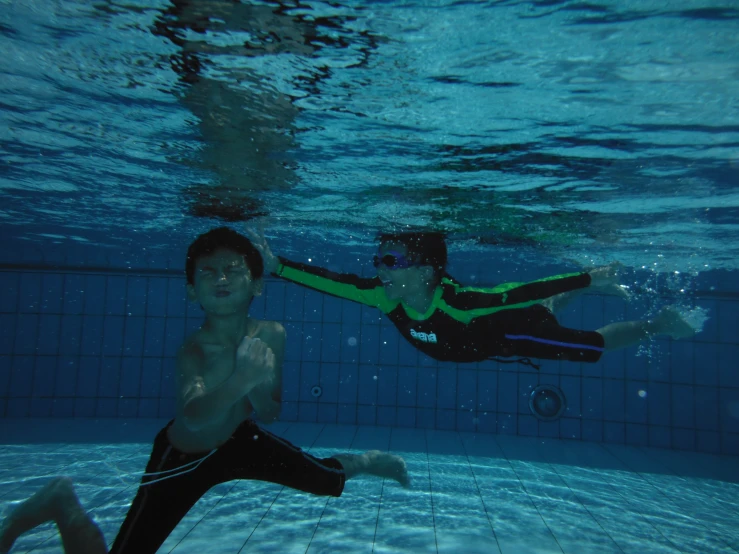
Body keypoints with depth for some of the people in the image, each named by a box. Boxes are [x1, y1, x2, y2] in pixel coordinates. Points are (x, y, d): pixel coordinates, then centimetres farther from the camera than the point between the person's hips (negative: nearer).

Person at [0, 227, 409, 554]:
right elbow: (193, 418, -48)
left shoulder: (272, 335, -17)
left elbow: (270, 415, -10)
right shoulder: (195, 351, -30)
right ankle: (63, 504, 18)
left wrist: (259, 392, -31)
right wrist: (243, 378, -63)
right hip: (182, 459, -4)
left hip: (240, 441, 5)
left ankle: (363, 462, 48)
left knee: (326, 481, 13)